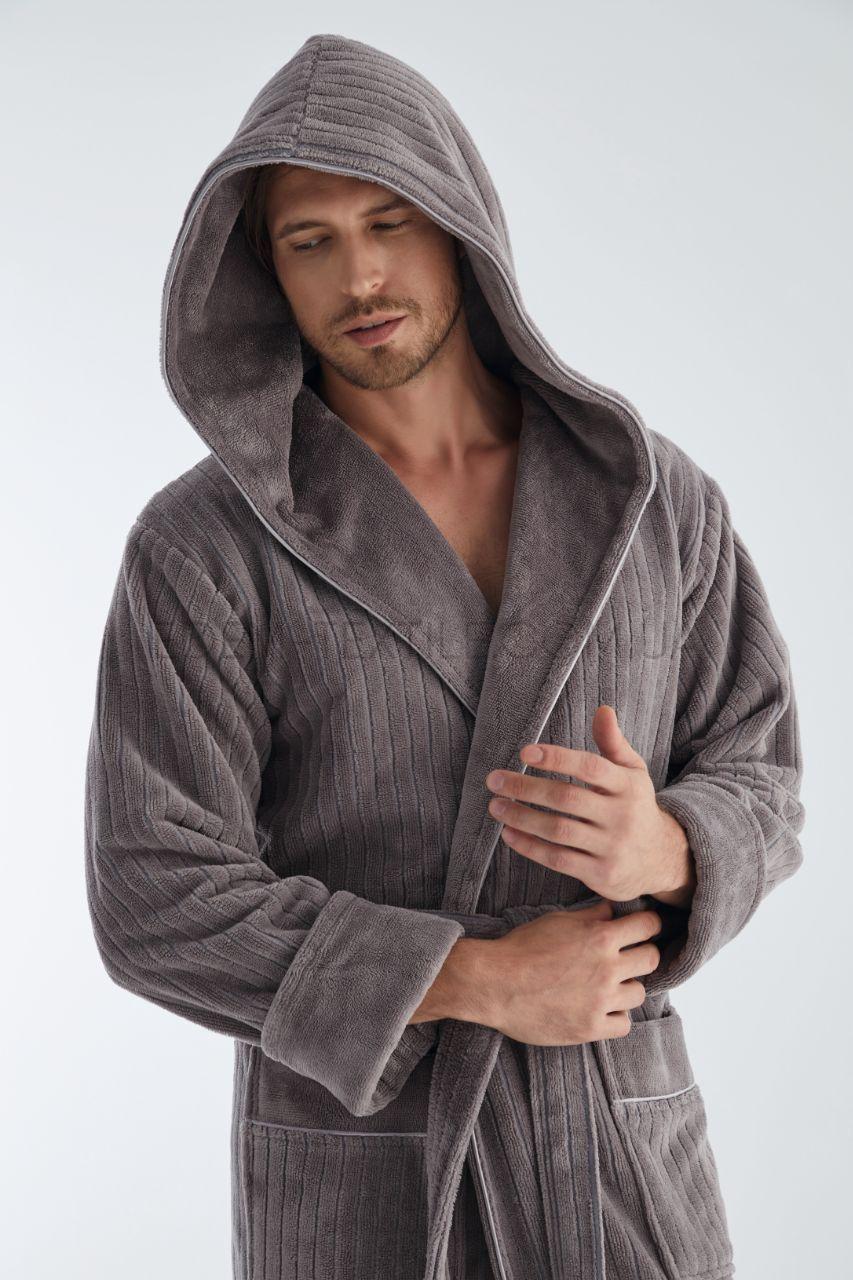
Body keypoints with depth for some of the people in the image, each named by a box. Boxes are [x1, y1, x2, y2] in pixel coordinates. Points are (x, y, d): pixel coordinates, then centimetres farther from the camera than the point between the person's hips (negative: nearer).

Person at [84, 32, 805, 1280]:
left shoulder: (652, 497, -2)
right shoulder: (200, 548, -11)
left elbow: (753, 791, 3)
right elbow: (161, 907, -14)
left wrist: (660, 851, -22)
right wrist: (483, 982, -20)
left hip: (613, 1162, 3)